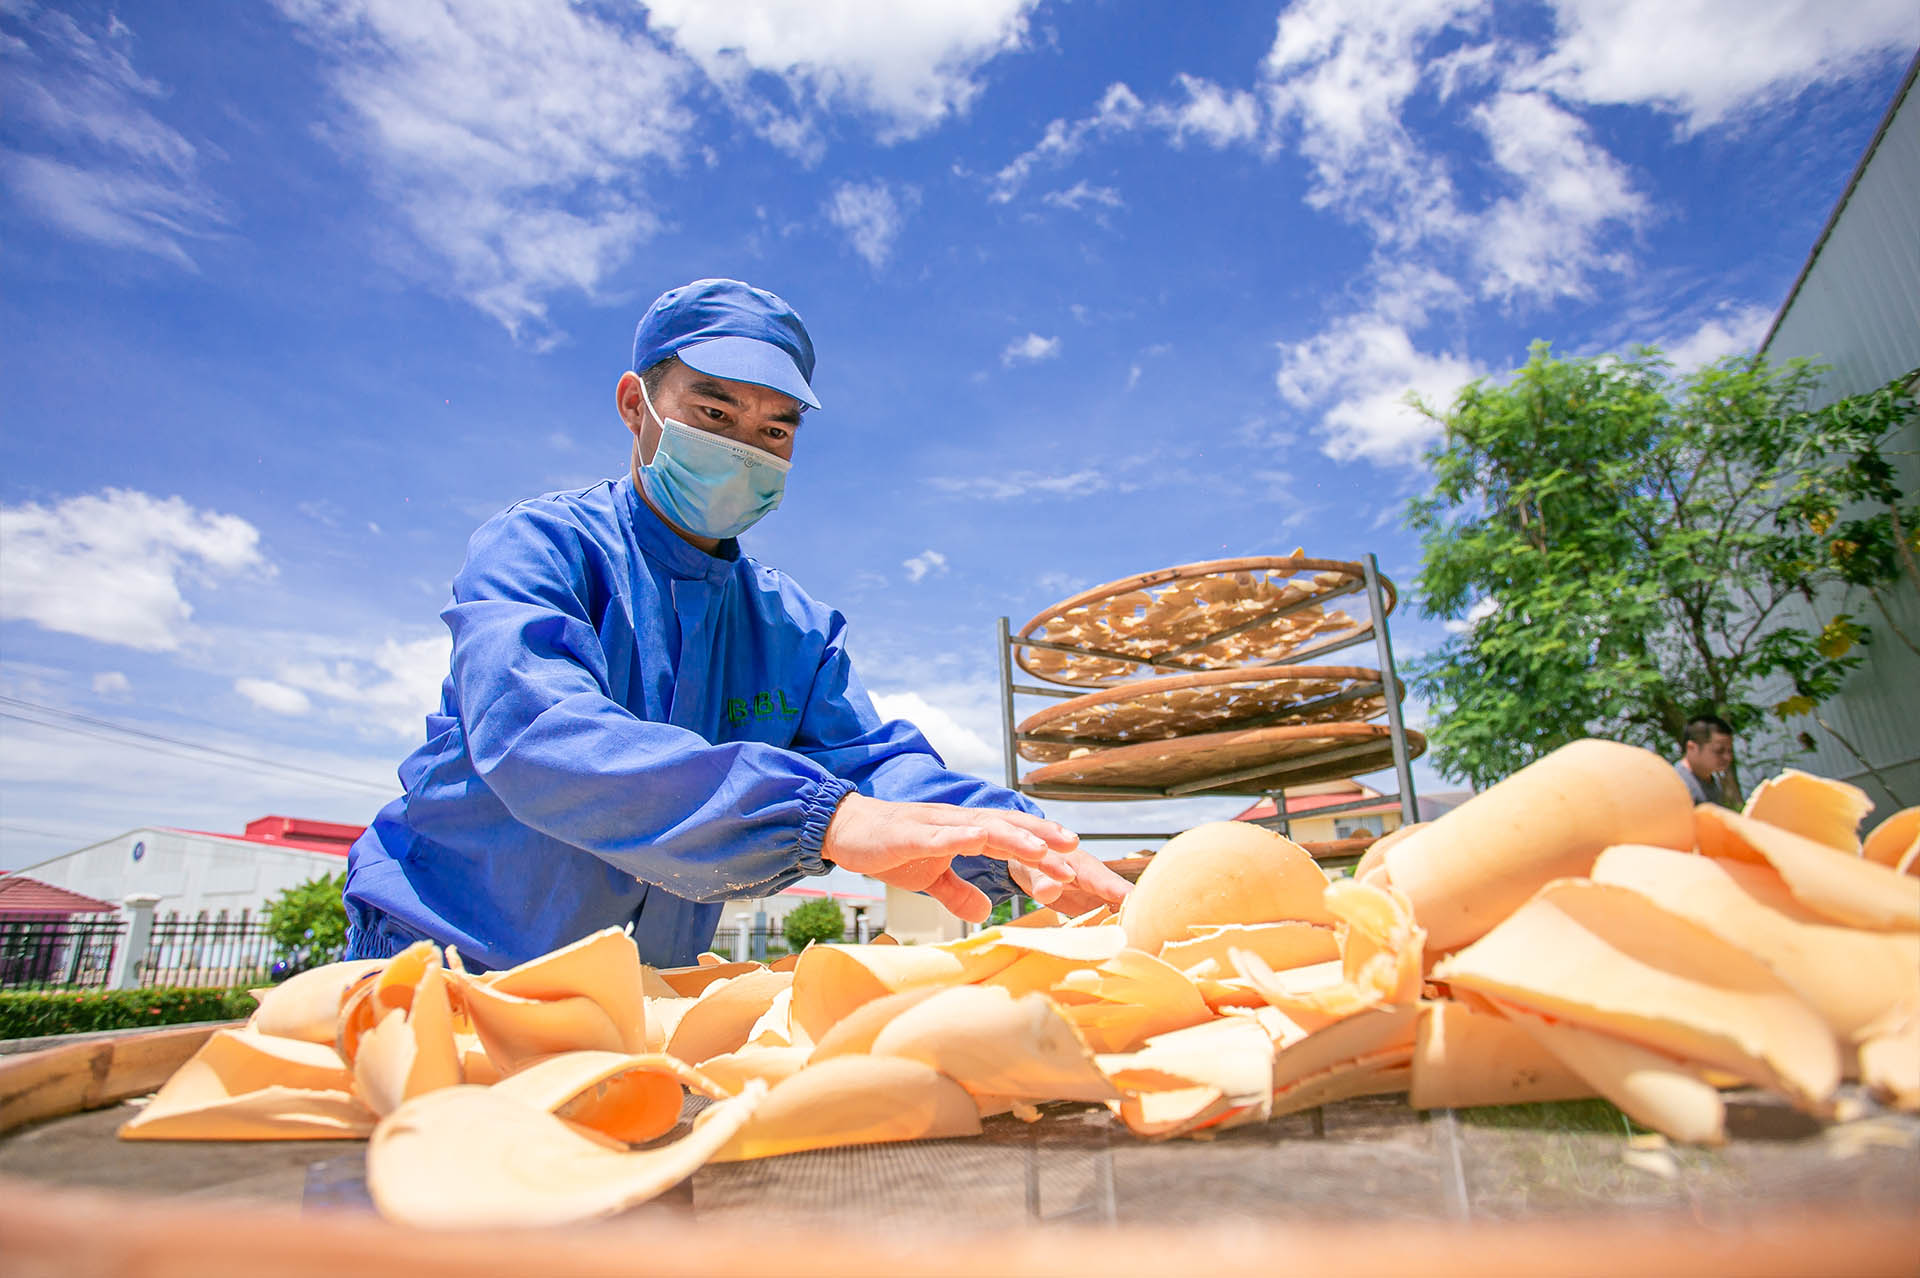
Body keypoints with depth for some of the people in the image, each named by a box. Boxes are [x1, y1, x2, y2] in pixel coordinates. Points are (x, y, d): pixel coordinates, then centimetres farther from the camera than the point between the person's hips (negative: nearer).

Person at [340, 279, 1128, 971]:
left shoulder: (796, 631, 6)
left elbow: (872, 758, -4)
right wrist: (823, 813, -40)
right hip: (447, 960, -3)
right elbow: (531, 732, -27)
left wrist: (1014, 844, -26)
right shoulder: (536, 547, -10)